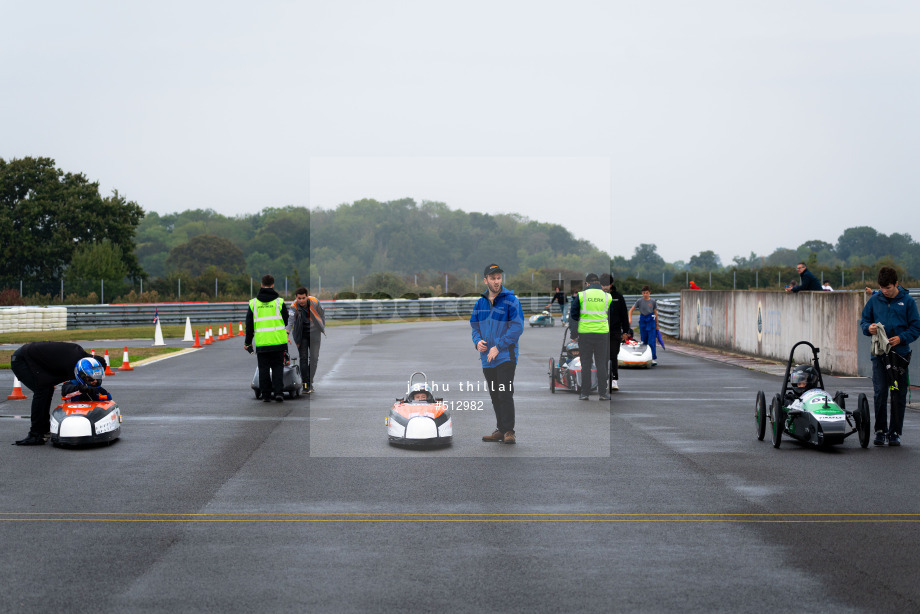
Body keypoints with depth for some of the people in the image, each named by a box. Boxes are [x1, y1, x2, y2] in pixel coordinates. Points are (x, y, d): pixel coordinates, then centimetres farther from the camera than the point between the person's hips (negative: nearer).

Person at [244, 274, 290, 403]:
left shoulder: (253, 303, 1)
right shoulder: (279, 301, -3)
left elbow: (249, 325, 5)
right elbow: (286, 321, 6)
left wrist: (248, 342, 13)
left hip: (261, 343, 1)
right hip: (278, 342, -1)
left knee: (264, 368, 9)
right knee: (277, 367, 9)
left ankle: (266, 394, 9)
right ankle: (278, 392, -2)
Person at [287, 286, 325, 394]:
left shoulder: (314, 302, -15)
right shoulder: (294, 307, -23)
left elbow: (322, 312, 5)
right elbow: (290, 320, -40)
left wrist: (323, 325, 10)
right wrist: (287, 334, -55)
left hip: (314, 333, 2)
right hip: (301, 334, -1)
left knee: (314, 358, -2)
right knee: (303, 358, -4)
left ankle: (310, 383, 8)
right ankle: (305, 385, 0)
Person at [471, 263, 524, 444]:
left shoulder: (511, 300, -5)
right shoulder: (480, 303, 12)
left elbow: (517, 327, -11)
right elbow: (475, 326, 19)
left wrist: (498, 347, -16)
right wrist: (478, 341, -3)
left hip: (506, 356, -6)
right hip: (487, 358, 6)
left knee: (505, 394, -12)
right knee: (495, 396, 10)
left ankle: (509, 431, -8)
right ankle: (500, 430, 18)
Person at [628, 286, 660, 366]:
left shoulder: (653, 301, 3)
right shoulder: (639, 301, 3)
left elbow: (655, 313, 10)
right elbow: (631, 310, 6)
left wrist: (657, 324, 12)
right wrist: (630, 319, -8)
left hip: (651, 321, -2)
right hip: (642, 321, 2)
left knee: (652, 341, -9)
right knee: (643, 341, 7)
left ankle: (654, 359, -9)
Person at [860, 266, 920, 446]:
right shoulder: (874, 300, 6)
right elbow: (864, 320, 15)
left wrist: (901, 338, -15)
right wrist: (868, 327, -8)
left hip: (900, 353, -1)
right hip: (879, 354, 1)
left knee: (898, 395, 3)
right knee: (879, 392, -7)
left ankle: (895, 432, 12)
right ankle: (880, 430, 3)